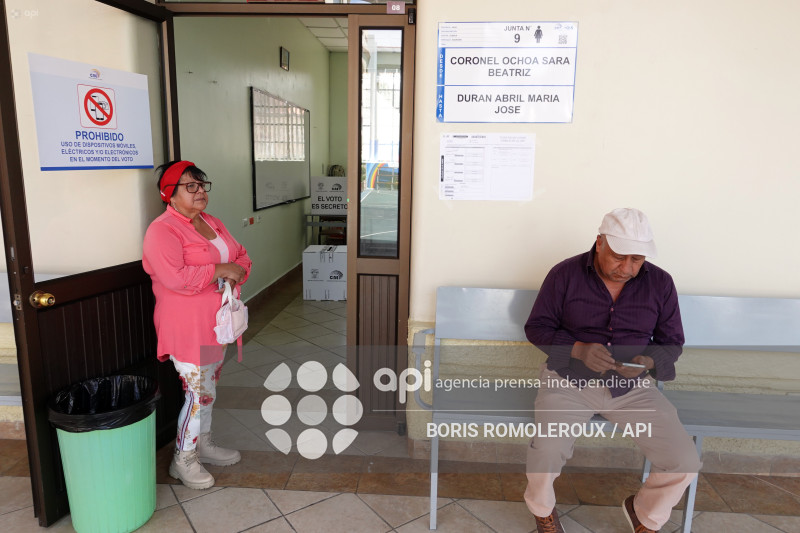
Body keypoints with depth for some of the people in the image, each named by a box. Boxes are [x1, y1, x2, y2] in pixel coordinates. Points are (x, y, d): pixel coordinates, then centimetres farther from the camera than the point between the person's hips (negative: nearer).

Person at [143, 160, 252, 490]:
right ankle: (184, 460, 19)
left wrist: (236, 273, -10)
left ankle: (204, 444, 37)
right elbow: (176, 278, -29)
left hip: (216, 326, 8)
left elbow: (241, 256, 12)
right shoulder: (162, 231, -16)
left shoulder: (213, 224, 11)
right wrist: (220, 270, -21)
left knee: (208, 389, 19)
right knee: (198, 393, -1)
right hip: (187, 330, -8)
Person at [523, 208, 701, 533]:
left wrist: (648, 361, -14)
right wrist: (577, 349, -19)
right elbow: (536, 327, -1)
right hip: (569, 380, -2)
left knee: (685, 463, -12)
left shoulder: (660, 283, 2)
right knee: (546, 451, -27)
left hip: (632, 387, 3)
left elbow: (672, 342, 10)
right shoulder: (565, 274, -6)